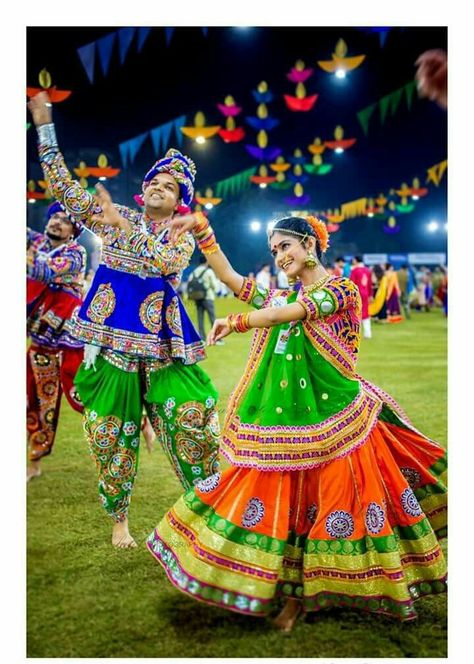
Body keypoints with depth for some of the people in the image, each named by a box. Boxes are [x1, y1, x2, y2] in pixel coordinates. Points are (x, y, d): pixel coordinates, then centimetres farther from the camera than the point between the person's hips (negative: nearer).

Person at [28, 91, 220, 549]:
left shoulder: (183, 237, 6)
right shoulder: (116, 218, 7)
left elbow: (166, 262, -17)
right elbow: (63, 187, 3)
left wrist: (125, 229, -22)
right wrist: (44, 126, -2)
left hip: (162, 348, 0)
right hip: (112, 344, 0)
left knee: (193, 420, -6)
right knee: (113, 433, 5)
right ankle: (118, 520, 23)